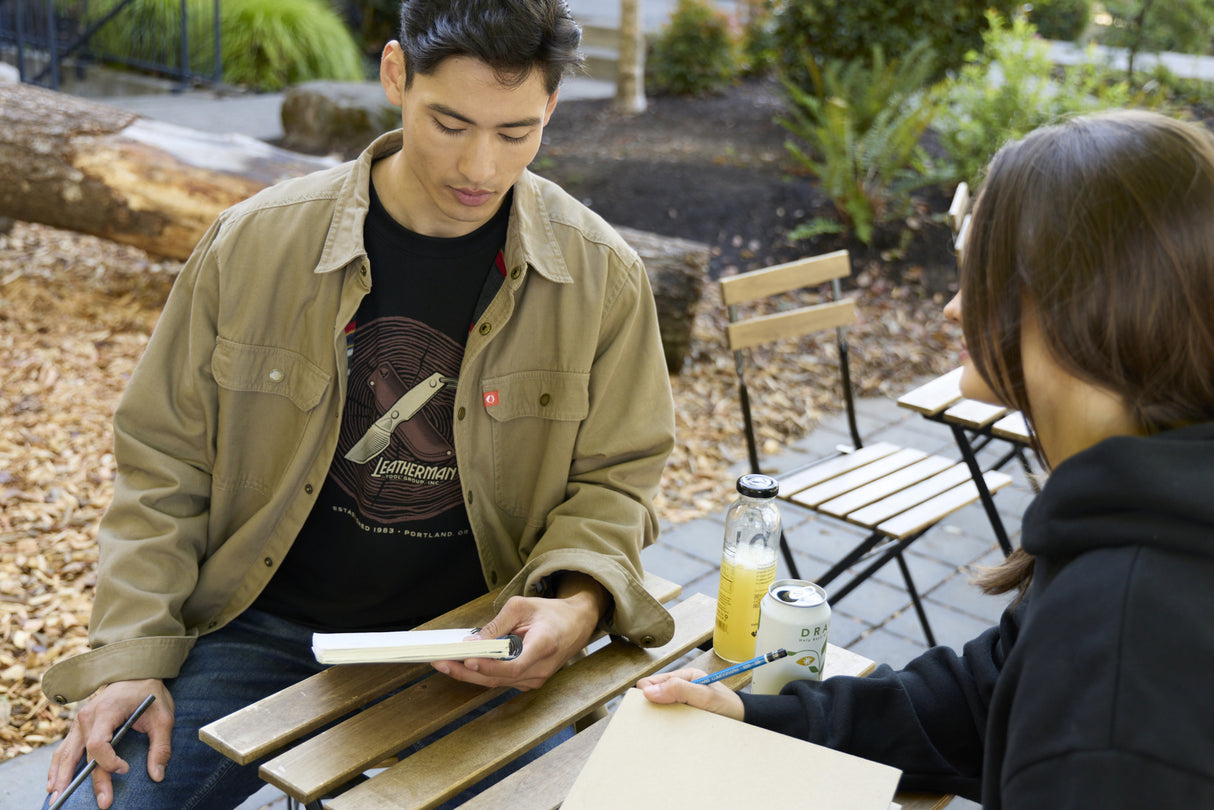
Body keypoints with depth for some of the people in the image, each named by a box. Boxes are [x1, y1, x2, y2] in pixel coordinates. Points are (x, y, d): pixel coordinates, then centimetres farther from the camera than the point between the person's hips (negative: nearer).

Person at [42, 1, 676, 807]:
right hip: (269, 631, 0)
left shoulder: (602, 276, -7)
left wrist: (579, 604, -17)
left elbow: (612, 480, 3)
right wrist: (131, 657, -6)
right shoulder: (257, 242, -6)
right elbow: (165, 466, 2)